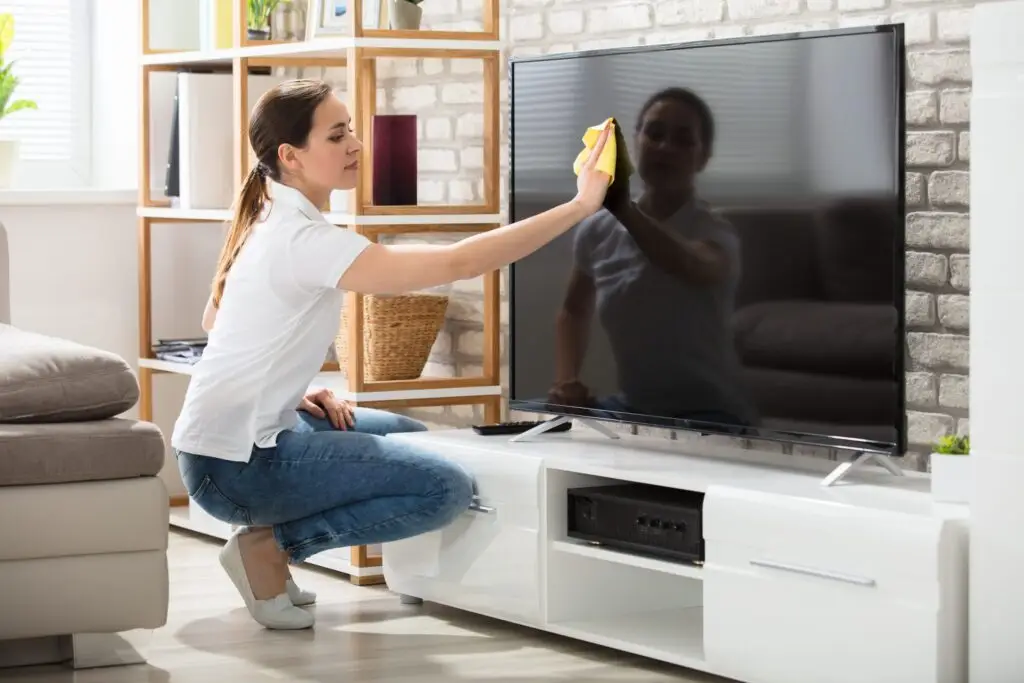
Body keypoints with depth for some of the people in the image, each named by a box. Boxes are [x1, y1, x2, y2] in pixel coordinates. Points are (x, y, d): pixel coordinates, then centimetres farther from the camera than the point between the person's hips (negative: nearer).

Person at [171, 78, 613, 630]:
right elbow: (458, 263, -27)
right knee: (448, 489, -11)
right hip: (233, 465, -10)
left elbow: (213, 319, 20)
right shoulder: (304, 240, -22)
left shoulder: (267, 222, 8)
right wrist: (579, 206, -25)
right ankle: (270, 545, -6)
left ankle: (273, 539, 10)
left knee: (408, 436, 22)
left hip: (238, 434, 10)